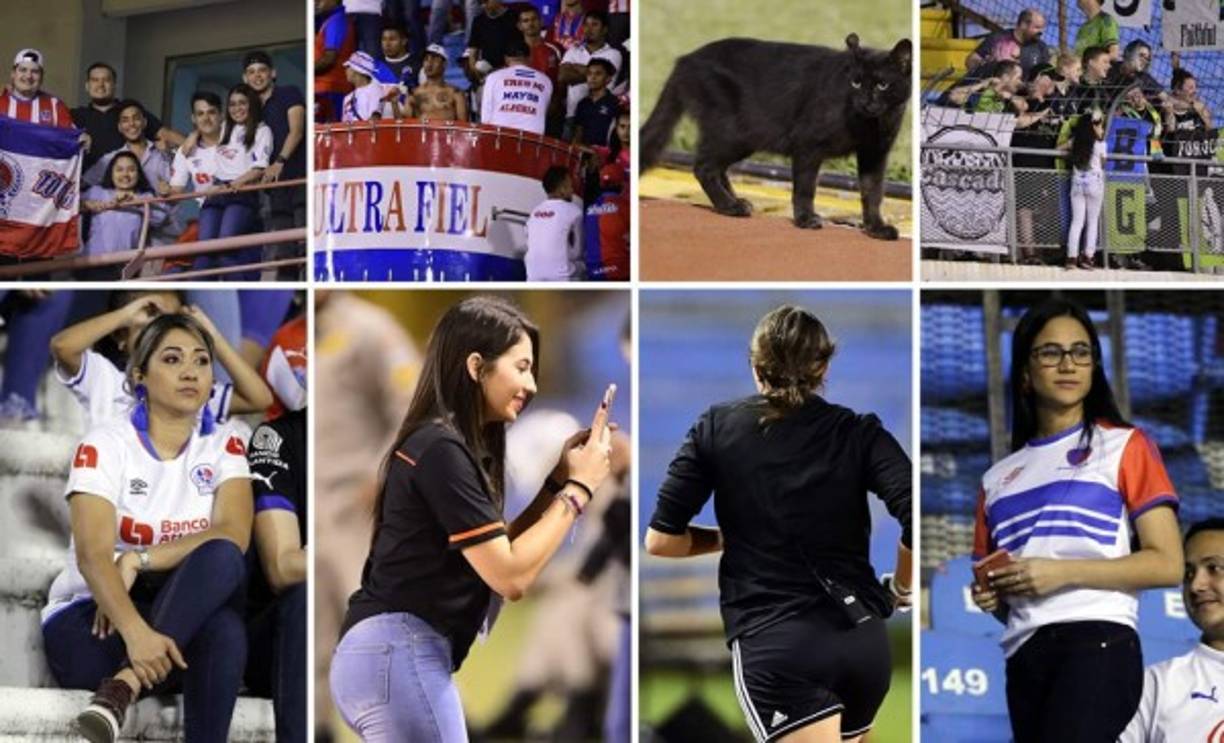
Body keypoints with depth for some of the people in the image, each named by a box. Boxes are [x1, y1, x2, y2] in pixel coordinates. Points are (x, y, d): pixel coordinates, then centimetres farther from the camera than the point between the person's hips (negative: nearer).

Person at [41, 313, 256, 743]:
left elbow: (233, 536, -14)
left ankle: (126, 684, -43)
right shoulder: (105, 446, -7)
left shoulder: (224, 445, 5)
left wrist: (139, 560, -25)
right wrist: (136, 633, -41)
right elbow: (93, 556, -22)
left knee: (223, 559, -34)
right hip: (90, 616, -4)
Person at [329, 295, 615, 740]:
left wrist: (557, 481, 11)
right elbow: (511, 577, -16)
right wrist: (578, 488, -7)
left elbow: (496, 551, 18)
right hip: (398, 656, -11)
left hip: (392, 655, 11)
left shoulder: (457, 446, 17)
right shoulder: (441, 449, -14)